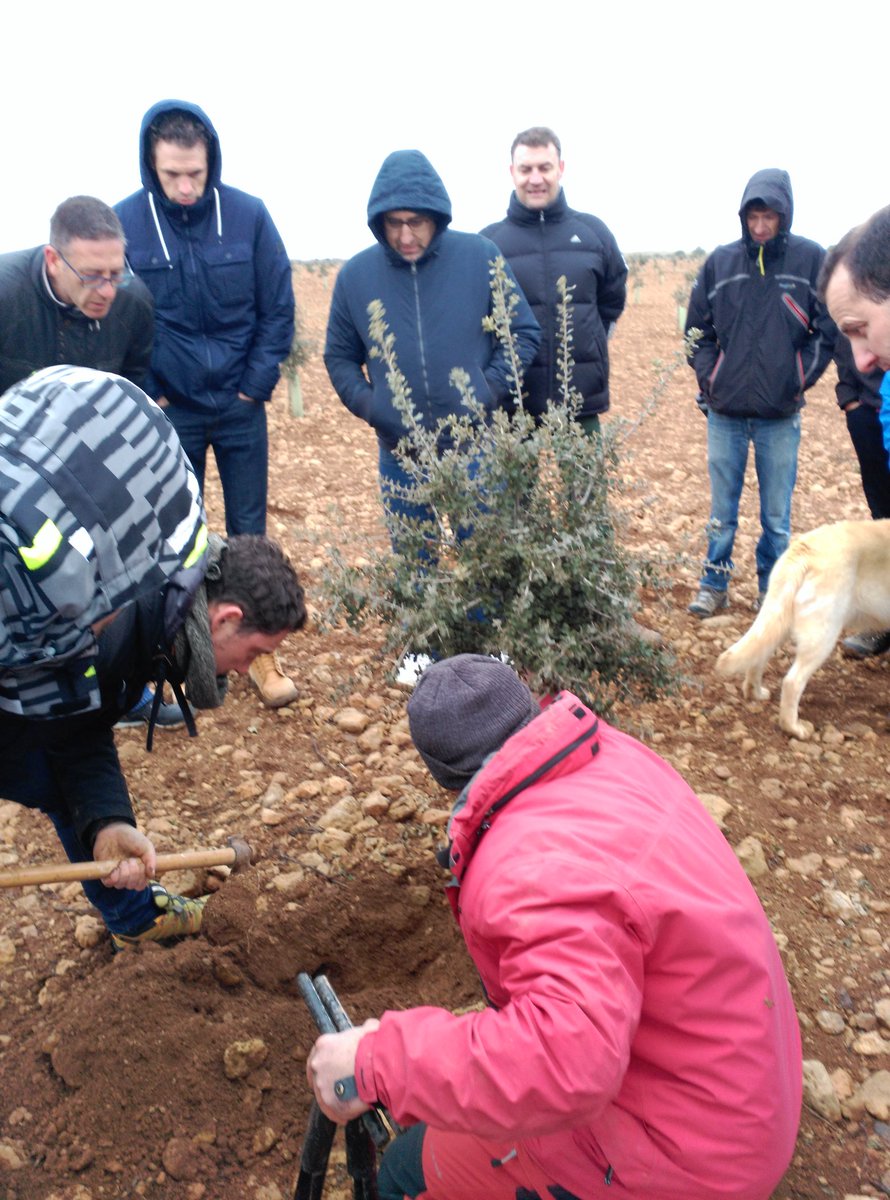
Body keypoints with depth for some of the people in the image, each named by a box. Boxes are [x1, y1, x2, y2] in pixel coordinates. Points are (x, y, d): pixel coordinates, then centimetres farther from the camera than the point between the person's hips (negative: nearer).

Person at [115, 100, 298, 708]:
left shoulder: (248, 214, -7)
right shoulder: (124, 222, -8)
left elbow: (278, 308, -1)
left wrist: (258, 383, -5)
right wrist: (147, 394, -5)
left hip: (241, 406, 0)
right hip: (169, 410, 0)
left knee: (249, 530, 8)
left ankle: (258, 648, 22)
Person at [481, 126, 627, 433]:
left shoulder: (594, 232, 7)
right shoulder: (488, 241, 1)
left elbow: (612, 301, 18)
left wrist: (584, 345, 12)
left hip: (582, 403, 2)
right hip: (512, 407, -2)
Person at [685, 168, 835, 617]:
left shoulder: (811, 260, -1)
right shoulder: (720, 262, 3)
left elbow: (828, 329, 3)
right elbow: (697, 330, 10)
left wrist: (801, 378, -4)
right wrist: (709, 375, 1)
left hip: (781, 416, -1)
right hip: (725, 412, 1)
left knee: (777, 515, 7)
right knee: (722, 512, 10)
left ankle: (771, 590, 22)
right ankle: (714, 585, 25)